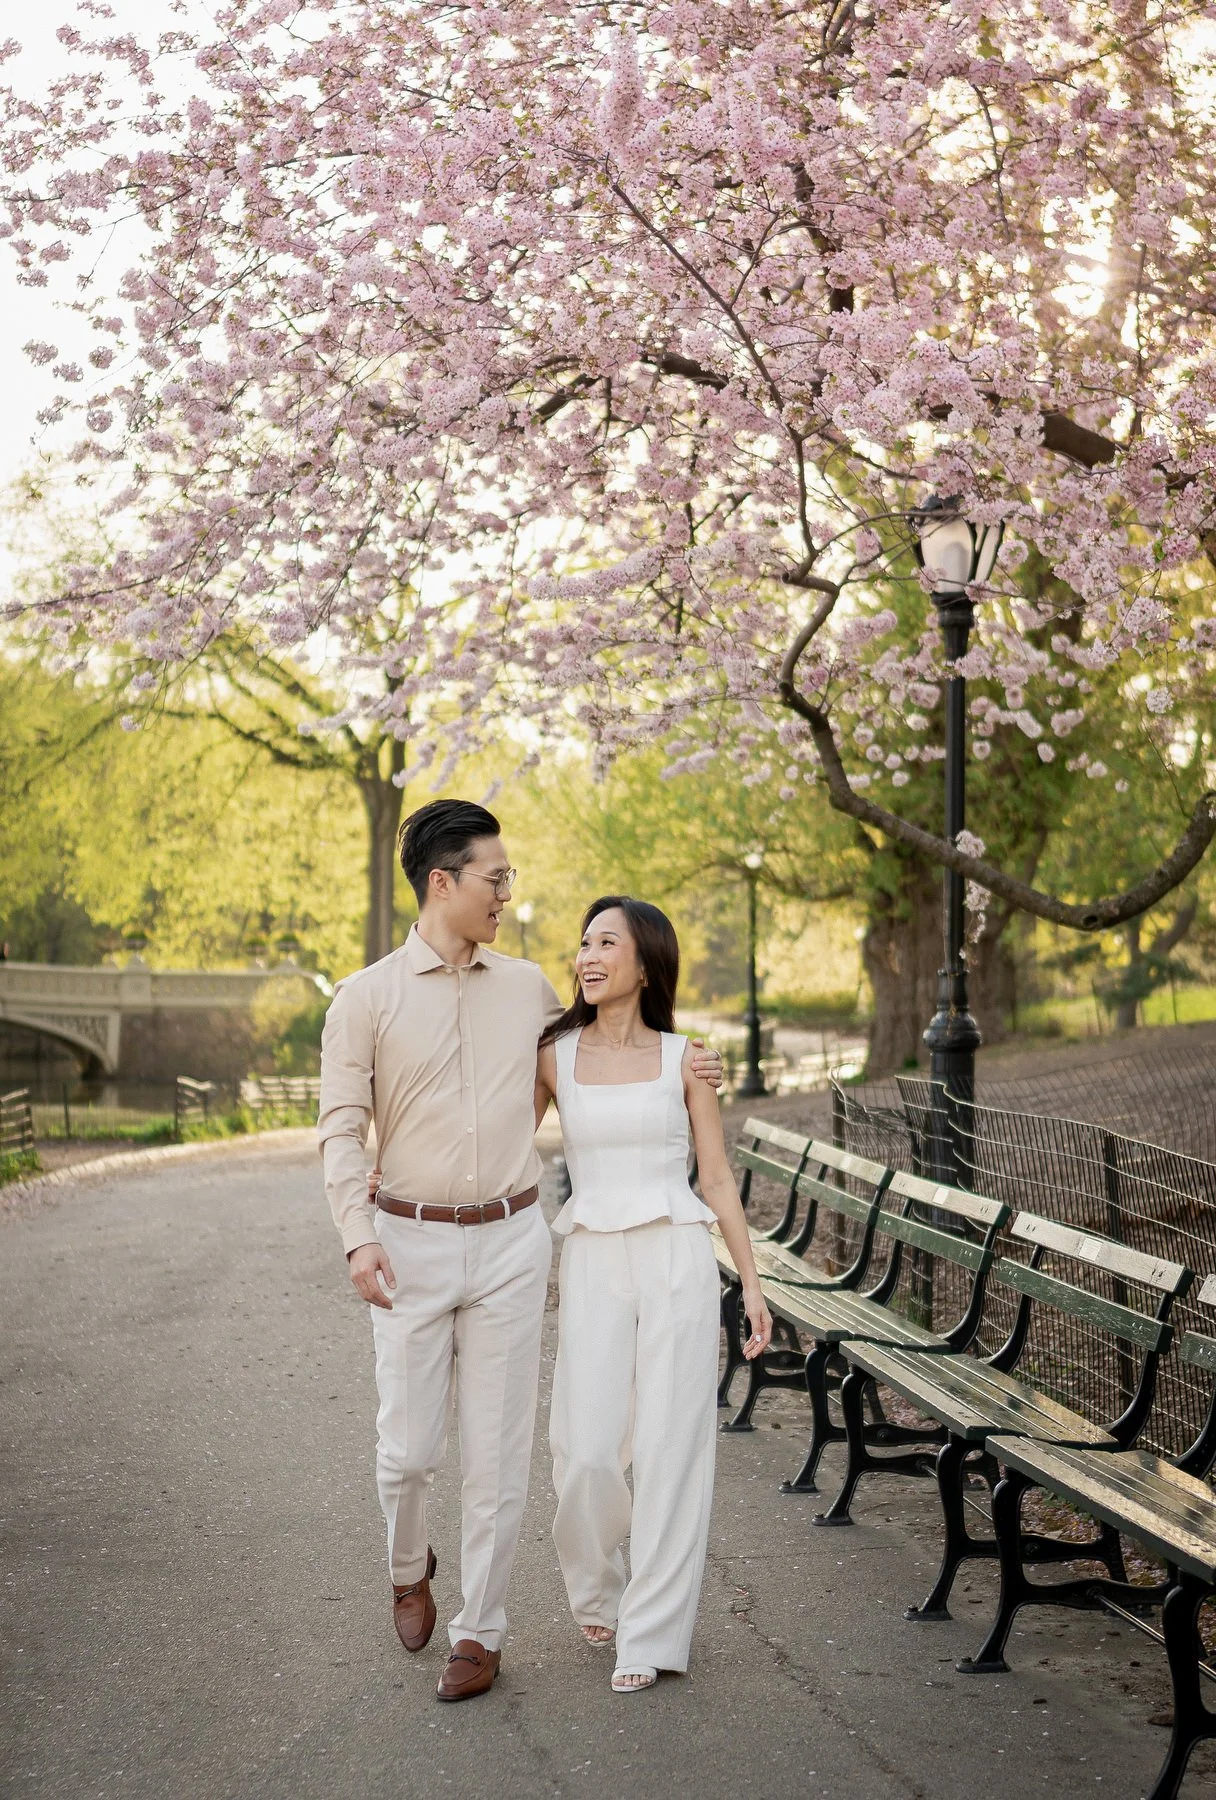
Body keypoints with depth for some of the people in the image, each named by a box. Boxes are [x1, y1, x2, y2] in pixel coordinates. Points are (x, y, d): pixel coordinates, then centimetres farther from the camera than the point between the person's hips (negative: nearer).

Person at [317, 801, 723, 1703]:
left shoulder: (528, 987, 9)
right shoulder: (366, 999, -1)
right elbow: (343, 1128, -4)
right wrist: (358, 1237, -15)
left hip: (511, 1240, 2)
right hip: (413, 1241, -2)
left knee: (499, 1451, 3)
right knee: (408, 1447, 1)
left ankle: (481, 1629, 16)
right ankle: (409, 1565, 33)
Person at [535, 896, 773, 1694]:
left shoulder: (681, 1059, 3)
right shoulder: (555, 1055, 5)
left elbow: (718, 1179, 6)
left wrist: (752, 1283, 3)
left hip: (678, 1261, -1)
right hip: (593, 1263, 1)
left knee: (670, 1445, -2)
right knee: (587, 1451, -3)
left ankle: (652, 1631, 9)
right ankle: (597, 1592, 26)